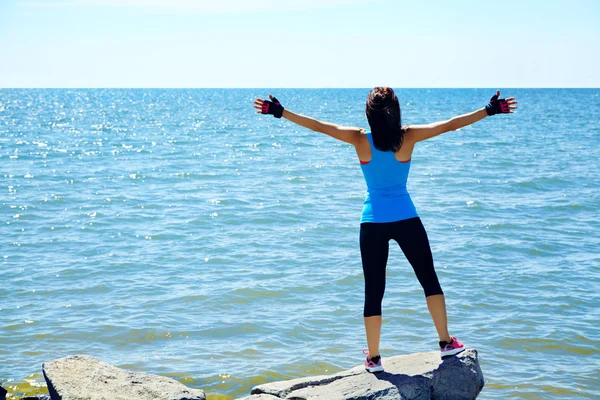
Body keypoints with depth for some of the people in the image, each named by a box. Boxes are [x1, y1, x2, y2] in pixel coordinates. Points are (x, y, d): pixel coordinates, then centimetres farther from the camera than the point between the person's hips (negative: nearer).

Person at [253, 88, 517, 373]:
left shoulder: (360, 140, -7)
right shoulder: (408, 137, -7)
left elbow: (318, 126, -5)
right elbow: (450, 125, -4)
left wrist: (279, 112, 2)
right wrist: (490, 110, 3)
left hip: (373, 223, 0)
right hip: (406, 220, 0)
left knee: (373, 291, 7)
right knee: (429, 280, 15)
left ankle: (373, 358, 11)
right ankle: (446, 342, 17)